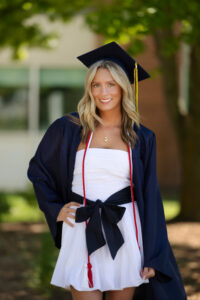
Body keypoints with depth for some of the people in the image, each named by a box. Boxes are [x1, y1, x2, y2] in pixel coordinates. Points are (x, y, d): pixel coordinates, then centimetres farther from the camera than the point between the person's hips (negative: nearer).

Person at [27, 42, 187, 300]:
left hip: (125, 235, 1)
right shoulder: (68, 129, 2)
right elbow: (38, 170, 16)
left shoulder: (142, 139, 5)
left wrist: (152, 258, 1)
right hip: (81, 235, -1)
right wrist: (55, 209, 3)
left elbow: (150, 198, 5)